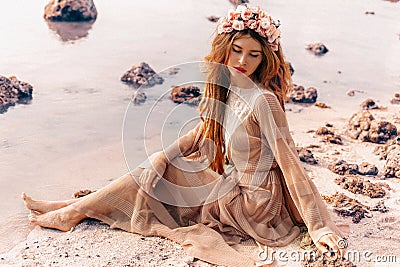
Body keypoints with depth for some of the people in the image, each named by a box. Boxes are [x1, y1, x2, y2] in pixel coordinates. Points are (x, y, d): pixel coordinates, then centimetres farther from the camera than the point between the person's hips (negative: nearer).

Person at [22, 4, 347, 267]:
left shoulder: (263, 101, -25)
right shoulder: (226, 86, 0)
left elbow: (290, 162, -24)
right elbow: (205, 131, 14)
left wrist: (318, 226, -22)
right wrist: (163, 158, 11)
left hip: (253, 204, -7)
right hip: (234, 185, 7)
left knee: (159, 170, -5)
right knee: (160, 164, 3)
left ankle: (73, 213, 10)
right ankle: (75, 207, 13)